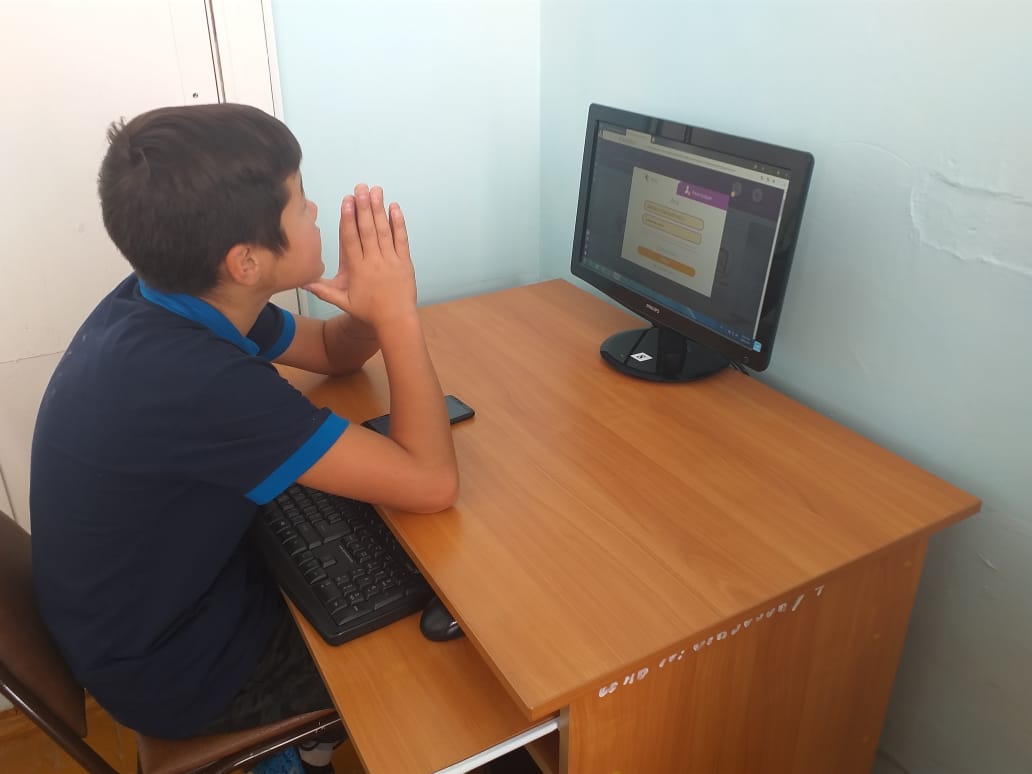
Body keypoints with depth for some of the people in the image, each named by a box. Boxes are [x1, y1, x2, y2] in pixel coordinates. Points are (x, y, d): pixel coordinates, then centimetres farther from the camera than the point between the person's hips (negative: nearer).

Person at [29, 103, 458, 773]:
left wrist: (369, 308, -18)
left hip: (162, 598, 8)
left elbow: (334, 355, 4)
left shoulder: (173, 298, -10)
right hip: (176, 666, -7)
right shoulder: (197, 382, -38)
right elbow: (431, 484, -35)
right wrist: (397, 313, -28)